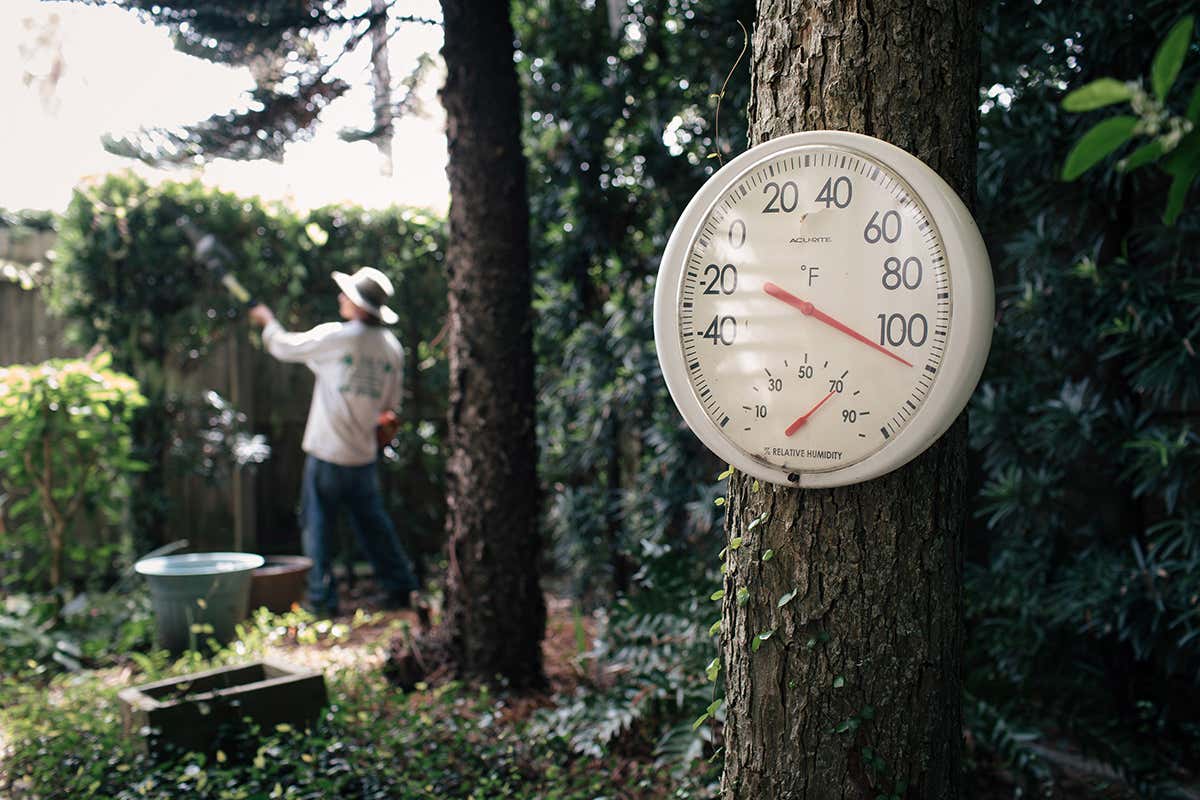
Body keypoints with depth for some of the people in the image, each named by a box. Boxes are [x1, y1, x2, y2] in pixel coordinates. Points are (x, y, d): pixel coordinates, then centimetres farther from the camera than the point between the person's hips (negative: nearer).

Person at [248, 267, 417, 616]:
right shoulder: (392, 348, 3)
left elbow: (285, 347, 1)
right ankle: (401, 587, 17)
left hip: (327, 451, -5)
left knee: (317, 525, 6)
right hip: (364, 453, 5)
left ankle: (322, 597, 8)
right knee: (373, 523, 15)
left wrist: (268, 322, 19)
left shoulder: (335, 336, -13)